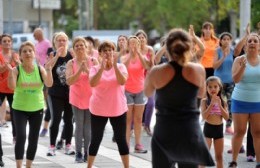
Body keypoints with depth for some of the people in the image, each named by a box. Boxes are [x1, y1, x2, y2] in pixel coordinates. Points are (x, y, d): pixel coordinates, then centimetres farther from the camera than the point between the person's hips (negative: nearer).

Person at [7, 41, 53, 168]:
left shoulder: (40, 69, -3)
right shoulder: (17, 70, -9)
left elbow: (49, 84, -16)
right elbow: (12, 86, -23)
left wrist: (48, 70, -29)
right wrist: (10, 71, -35)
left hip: (37, 109, 3)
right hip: (20, 109, -3)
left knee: (33, 139, 8)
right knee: (21, 136, -17)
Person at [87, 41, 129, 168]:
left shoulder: (121, 67, -1)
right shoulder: (95, 68, -2)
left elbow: (122, 82, -19)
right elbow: (92, 83, -21)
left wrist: (114, 65, -27)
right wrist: (102, 67, -27)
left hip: (118, 109, 0)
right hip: (98, 110, 0)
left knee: (121, 139, 6)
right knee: (95, 140, 7)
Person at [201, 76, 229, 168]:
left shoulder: (223, 102, 3)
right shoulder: (204, 101, -5)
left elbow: (226, 117, -5)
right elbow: (204, 116, -16)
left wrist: (219, 105, -16)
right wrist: (212, 104, -21)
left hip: (219, 129, 3)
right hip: (208, 128, -3)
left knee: (219, 156, 9)